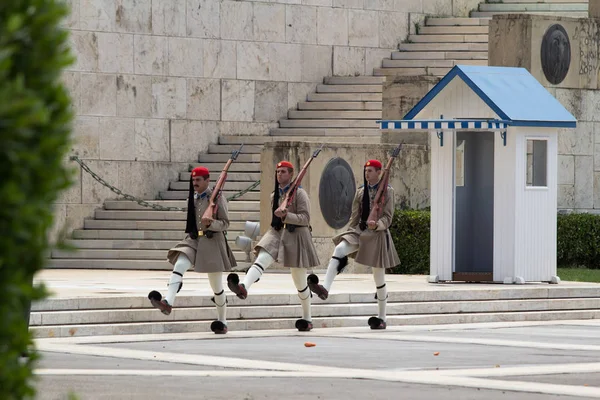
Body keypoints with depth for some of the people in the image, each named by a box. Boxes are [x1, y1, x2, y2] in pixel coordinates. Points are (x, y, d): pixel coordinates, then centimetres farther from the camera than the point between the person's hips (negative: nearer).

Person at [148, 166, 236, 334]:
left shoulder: (217, 198, -6)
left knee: (217, 286, 7)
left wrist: (210, 224, -26)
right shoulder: (191, 199, 11)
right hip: (193, 240, 4)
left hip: (212, 242, -4)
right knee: (179, 265, -27)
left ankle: (222, 322, 25)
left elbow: (225, 224, -9)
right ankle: (168, 303, -44)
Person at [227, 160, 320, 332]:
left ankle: (307, 319, 22)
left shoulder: (299, 193, -7)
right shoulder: (274, 196, 13)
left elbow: (305, 218, -14)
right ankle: (243, 287, -54)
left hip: (295, 236, -4)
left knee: (300, 282, 7)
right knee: (261, 259, -28)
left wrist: (285, 215, -26)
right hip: (277, 233, 4)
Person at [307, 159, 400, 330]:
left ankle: (381, 318, 15)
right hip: (359, 232, 3)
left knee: (379, 279, 4)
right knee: (339, 249, -28)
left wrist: (377, 225, -28)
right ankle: (325, 288, -41)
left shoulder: (387, 191, -3)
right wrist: (350, 235, 11)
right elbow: (354, 217, 13)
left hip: (378, 234, -3)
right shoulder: (360, 192, 9)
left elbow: (388, 218, -8)